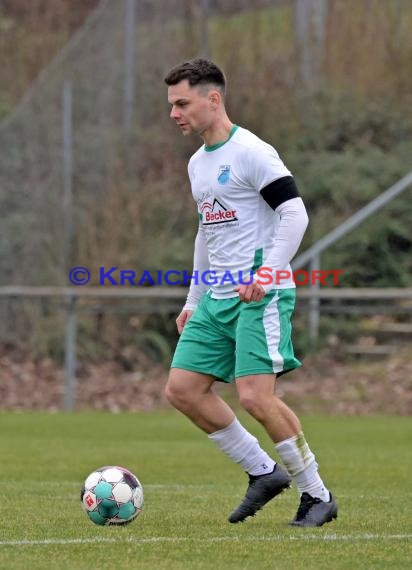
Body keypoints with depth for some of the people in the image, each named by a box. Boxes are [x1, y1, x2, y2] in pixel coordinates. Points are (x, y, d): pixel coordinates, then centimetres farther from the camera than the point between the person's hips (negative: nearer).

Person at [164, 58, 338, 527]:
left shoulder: (252, 153, -10)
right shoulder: (197, 163, 17)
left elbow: (295, 214, -16)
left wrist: (266, 274, -24)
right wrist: (193, 300, 24)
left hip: (261, 295, -9)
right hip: (218, 297, 9)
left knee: (255, 396, -18)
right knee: (182, 389, 1)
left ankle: (317, 496, -3)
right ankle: (263, 472, 11)